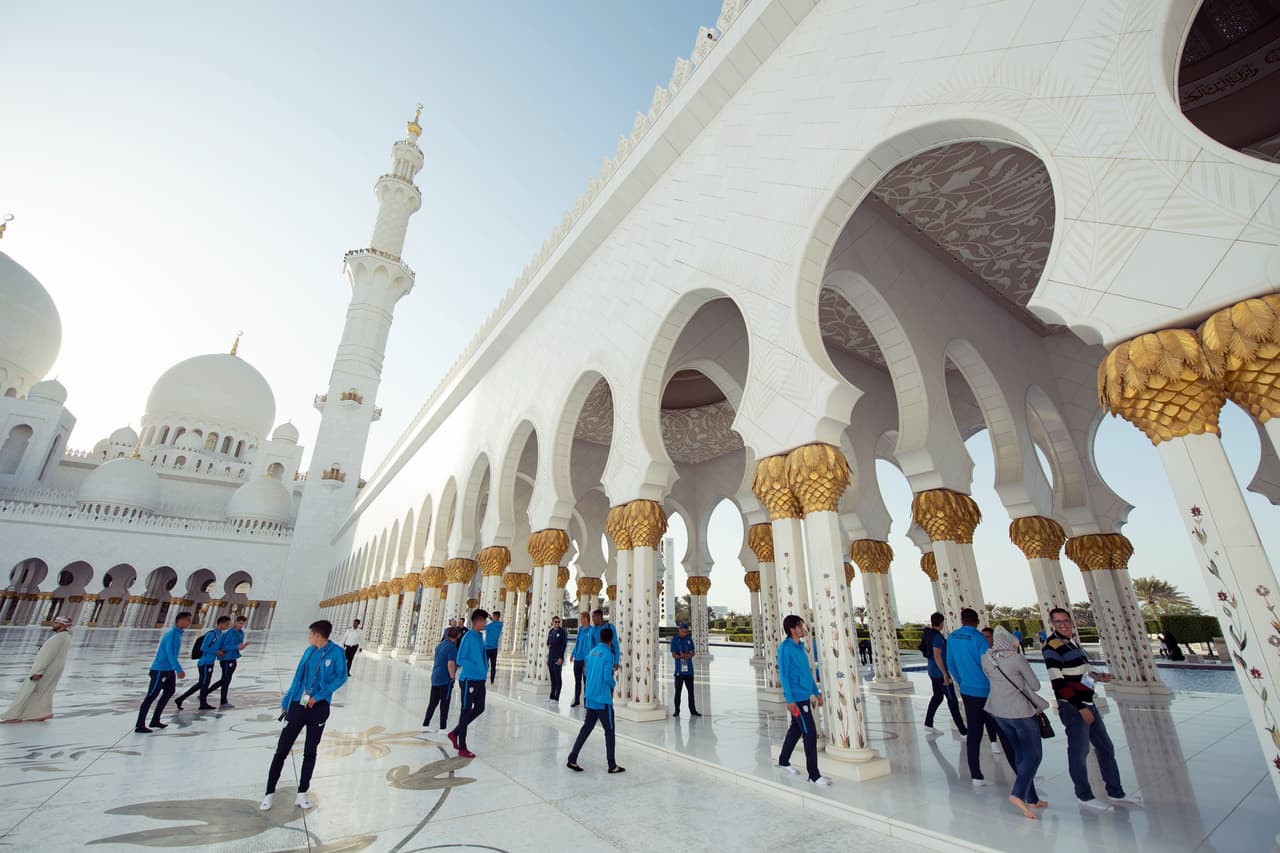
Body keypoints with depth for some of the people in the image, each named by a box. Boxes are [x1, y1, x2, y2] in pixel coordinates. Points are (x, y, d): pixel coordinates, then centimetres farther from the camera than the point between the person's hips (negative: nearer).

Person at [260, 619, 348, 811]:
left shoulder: (336, 652, -12)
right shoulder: (309, 651, 3)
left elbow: (341, 677, -13)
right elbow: (298, 677, 11)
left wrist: (319, 696, -16)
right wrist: (285, 702, 11)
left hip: (318, 708, -4)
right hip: (297, 706, 4)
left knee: (310, 752, 9)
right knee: (281, 750, 7)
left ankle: (302, 793, 25)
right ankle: (269, 793, 24)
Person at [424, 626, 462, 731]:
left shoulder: (440, 645, 11)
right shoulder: (452, 647, -16)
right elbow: (451, 664, -23)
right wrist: (452, 676, -11)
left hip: (435, 678, 8)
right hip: (446, 679, -8)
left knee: (433, 702, 16)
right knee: (444, 703, 2)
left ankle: (425, 723, 22)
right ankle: (443, 727, 7)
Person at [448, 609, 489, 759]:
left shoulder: (480, 636, 9)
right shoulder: (468, 637, -16)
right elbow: (460, 659, -17)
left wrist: (483, 672, 9)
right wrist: (475, 668, -19)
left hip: (480, 680, 8)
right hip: (469, 680, -8)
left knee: (479, 709, 14)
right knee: (466, 711, 3)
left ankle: (455, 733, 30)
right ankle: (462, 748, 16)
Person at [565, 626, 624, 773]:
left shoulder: (592, 652, 5)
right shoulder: (608, 654, -16)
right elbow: (607, 678, -21)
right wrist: (613, 683, 1)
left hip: (590, 698, 7)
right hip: (603, 700, -7)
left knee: (586, 728, 14)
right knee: (609, 731, 7)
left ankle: (572, 760, 13)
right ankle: (612, 766, 15)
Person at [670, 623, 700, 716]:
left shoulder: (689, 639, 8)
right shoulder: (674, 640, -2)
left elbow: (693, 652, 9)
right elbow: (673, 654, -5)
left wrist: (689, 655, -13)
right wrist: (680, 656, -25)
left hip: (689, 669, 3)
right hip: (679, 669, -3)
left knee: (691, 691, 7)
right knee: (678, 691, 3)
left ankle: (693, 710, 17)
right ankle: (677, 710, 15)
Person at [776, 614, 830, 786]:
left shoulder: (801, 646, 10)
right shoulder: (785, 647, -16)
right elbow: (783, 674, -17)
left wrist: (816, 692, 19)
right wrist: (789, 699, -19)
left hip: (805, 696, 8)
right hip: (796, 698, -8)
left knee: (796, 729, 18)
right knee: (810, 733, -6)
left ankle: (783, 761, 34)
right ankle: (814, 775, 4)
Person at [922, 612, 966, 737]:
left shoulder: (930, 635, 8)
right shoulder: (937, 636, -20)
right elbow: (937, 656, -25)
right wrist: (945, 674, -23)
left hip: (933, 672, 9)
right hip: (940, 673, -9)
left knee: (937, 696, 16)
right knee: (952, 700, -1)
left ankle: (928, 723, 20)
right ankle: (963, 731, 5)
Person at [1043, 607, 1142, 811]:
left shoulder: (1072, 642, 10)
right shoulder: (1052, 647, -19)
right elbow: (1058, 682, -21)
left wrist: (1098, 676, 6)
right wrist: (1080, 707, -18)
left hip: (1087, 703, 9)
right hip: (1072, 708, -9)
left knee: (1105, 747, 19)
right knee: (1079, 752, 2)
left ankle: (1115, 792, 35)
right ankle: (1085, 796, 18)